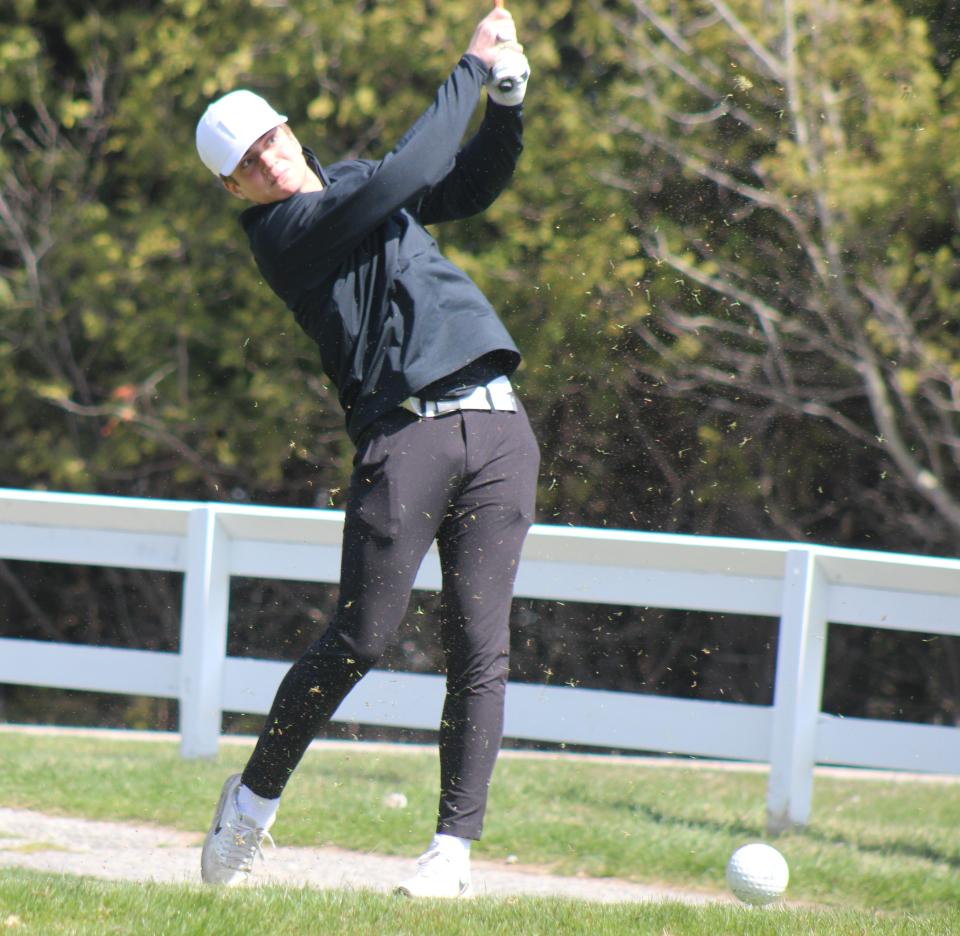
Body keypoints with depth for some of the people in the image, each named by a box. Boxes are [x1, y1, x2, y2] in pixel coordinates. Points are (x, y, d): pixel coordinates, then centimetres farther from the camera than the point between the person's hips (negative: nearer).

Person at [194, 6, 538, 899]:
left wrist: (507, 95, 11)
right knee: (358, 640, -7)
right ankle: (253, 799, 13)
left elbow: (471, 182, 28)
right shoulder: (285, 232, -4)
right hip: (402, 434, -6)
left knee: (480, 648, -2)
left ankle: (454, 844, 1)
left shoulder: (351, 182, 21)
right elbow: (403, 175, -13)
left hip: (497, 427, 6)